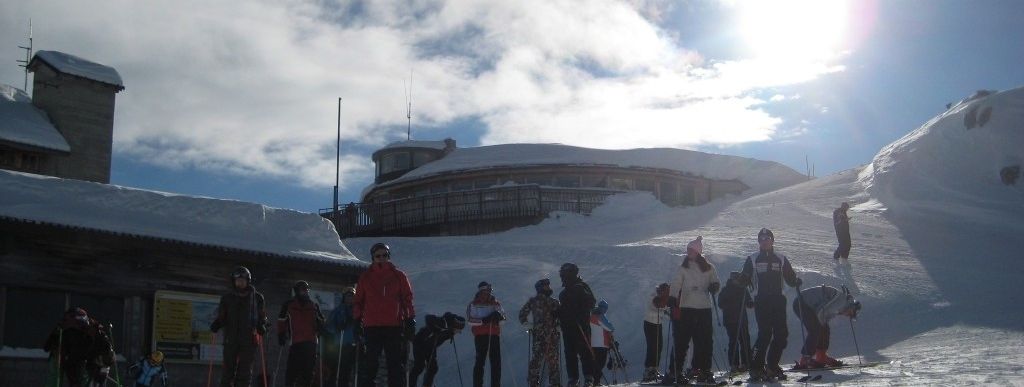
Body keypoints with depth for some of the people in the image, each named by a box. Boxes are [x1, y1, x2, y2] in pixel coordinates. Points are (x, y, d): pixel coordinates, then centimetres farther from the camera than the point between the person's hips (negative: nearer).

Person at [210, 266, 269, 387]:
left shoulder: (257, 297, 7)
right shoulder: (227, 298, 9)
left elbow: (262, 317, 12)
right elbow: (221, 317, 13)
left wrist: (263, 326, -8)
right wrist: (216, 324, -7)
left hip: (249, 340, -1)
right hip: (231, 339, 1)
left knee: (245, 371, -3)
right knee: (229, 369, -1)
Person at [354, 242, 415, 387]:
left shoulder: (399, 276, 7)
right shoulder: (365, 277, 8)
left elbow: (407, 299, 8)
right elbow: (358, 301, 12)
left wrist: (410, 321, 2)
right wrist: (357, 320, 6)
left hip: (395, 326, 0)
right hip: (371, 327, 0)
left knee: (396, 363, 3)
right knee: (369, 364, 1)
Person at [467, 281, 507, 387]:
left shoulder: (495, 303, 13)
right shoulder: (473, 304, 3)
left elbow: (503, 316, 5)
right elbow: (470, 320, -8)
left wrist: (499, 315, -17)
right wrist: (483, 320, -21)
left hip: (494, 334, 3)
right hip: (480, 335, -3)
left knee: (496, 360, 3)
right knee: (480, 360, -7)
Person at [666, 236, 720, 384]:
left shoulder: (709, 268, 8)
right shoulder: (683, 268, 4)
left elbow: (715, 284, 15)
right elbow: (675, 286, -3)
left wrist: (713, 287, -9)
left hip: (704, 309, 2)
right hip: (686, 308, -2)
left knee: (705, 341, 2)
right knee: (681, 340, -4)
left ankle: (701, 370, 12)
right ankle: (675, 371, 1)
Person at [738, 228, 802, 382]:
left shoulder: (781, 259, 15)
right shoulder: (752, 260, 9)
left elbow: (789, 277, 15)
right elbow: (744, 280, 8)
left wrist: (796, 282, -4)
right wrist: (742, 279, -12)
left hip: (778, 300, 3)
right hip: (761, 302, -3)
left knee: (781, 334, -2)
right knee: (765, 334, -13)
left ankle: (772, 365, 12)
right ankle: (756, 367, -7)